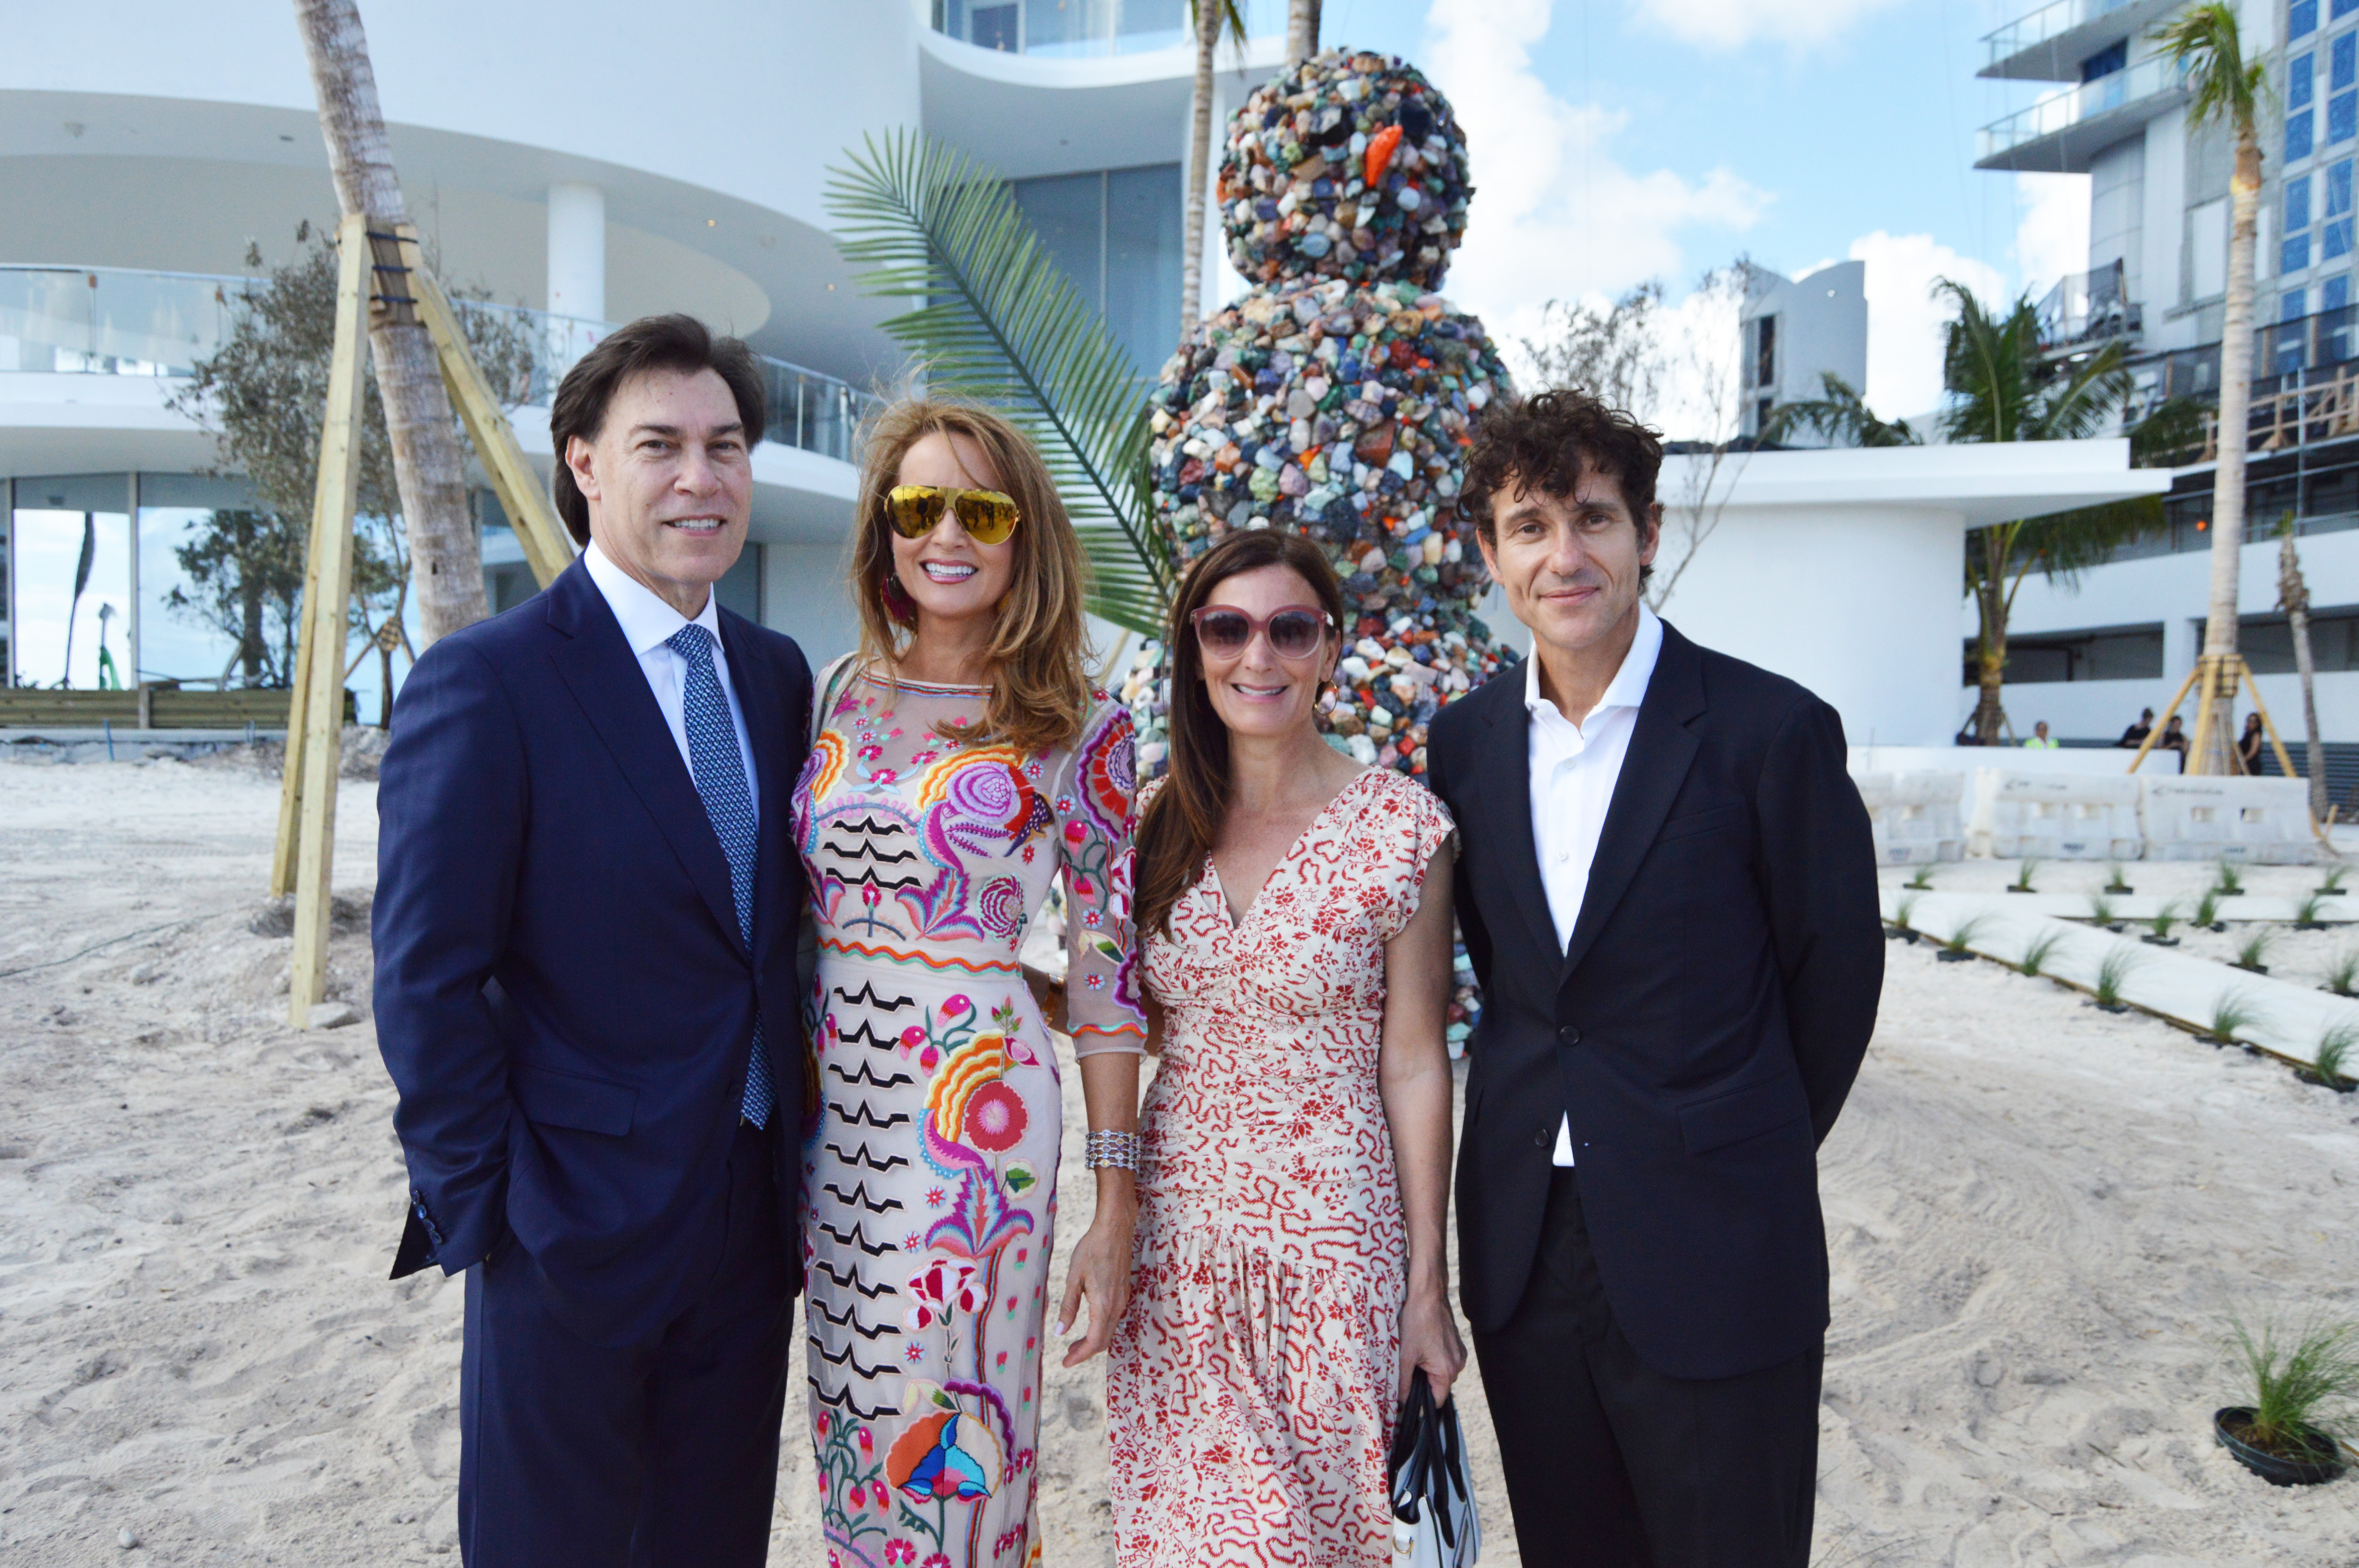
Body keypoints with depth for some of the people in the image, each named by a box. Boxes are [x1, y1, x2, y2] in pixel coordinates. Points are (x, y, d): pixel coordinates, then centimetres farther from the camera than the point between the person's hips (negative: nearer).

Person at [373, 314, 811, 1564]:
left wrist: (796, 1153, 6)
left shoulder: (777, 675, 6)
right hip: (576, 1228, -6)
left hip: (754, 1215, 6)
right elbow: (427, 981, -13)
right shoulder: (484, 684, -14)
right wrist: (485, 1211, -13)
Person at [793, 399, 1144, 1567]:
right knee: (851, 1416, 17)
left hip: (978, 1107, -4)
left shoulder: (1079, 730, -7)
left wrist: (1117, 1208, -8)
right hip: (830, 1091, 4)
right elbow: (796, 907, 12)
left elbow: (1106, 974, -6)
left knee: (949, 1436, 7)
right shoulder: (841, 691, 5)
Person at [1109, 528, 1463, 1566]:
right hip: (1175, 1232, 3)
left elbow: (1415, 1063, -6)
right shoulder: (1158, 823, 2)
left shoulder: (1403, 827, -8)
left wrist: (1429, 1284, -5)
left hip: (1332, 1237, -3)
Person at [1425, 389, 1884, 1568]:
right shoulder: (1464, 743, 3)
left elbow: (1837, 972, -2)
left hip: (1715, 1261, -4)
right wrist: (1544, 1121, 10)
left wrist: (1751, 1159, 7)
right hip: (1522, 1247, 4)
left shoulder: (1770, 730, -11)